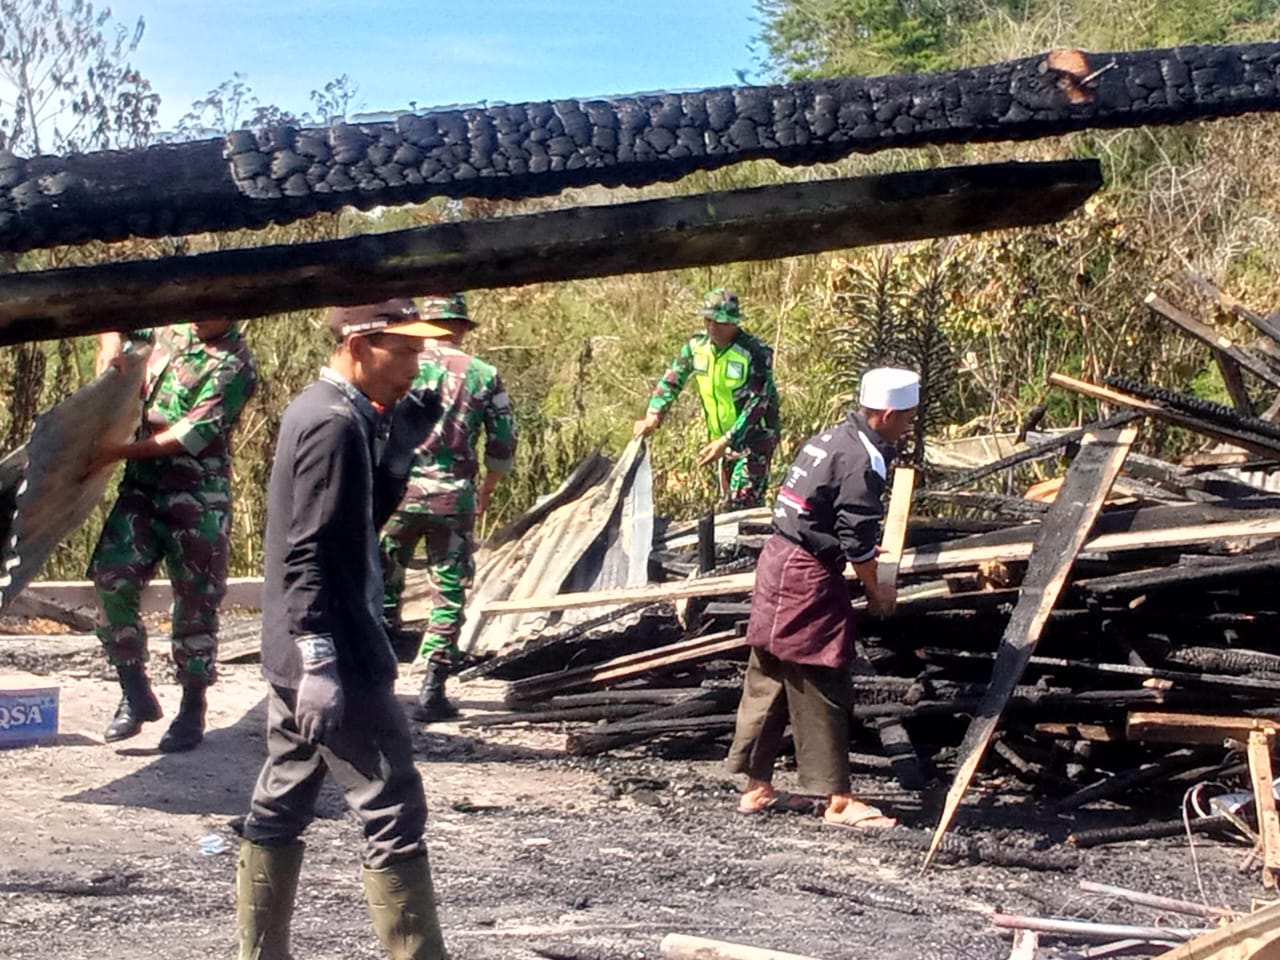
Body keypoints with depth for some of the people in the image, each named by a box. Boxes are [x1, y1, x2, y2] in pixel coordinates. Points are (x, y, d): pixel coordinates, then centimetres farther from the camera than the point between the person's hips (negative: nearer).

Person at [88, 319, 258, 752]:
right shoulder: (169, 323, 7)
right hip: (142, 484, 5)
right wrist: (111, 340, -1)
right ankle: (135, 692, 8)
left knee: (196, 602, 1)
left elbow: (192, 434, -19)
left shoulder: (234, 364, -12)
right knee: (111, 578, -7)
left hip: (198, 495, -5)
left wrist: (120, 451, -22)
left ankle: (192, 711, 14)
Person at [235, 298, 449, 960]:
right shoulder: (336, 423, -17)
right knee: (393, 814, -5)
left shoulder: (318, 409, 12)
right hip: (337, 659, -10)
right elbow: (308, 556, -22)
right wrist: (321, 663, -25)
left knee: (280, 806, 14)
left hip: (299, 657, 10)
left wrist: (401, 436, 6)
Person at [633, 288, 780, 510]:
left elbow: (756, 404, -23)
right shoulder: (697, 346, -3)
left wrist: (725, 441, -28)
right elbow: (671, 381, 2)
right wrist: (653, 415, -15)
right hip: (723, 439, 7)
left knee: (743, 505, -15)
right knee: (726, 505, 14)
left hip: (755, 438, -7)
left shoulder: (755, 353, -21)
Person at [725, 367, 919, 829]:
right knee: (821, 690, -3)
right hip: (808, 578, -10)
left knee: (768, 681, 13)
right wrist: (876, 592, -2)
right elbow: (857, 540, -16)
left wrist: (860, 553, 21)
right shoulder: (862, 461, -16)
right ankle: (838, 800, 4)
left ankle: (757, 788, 21)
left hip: (778, 557, 10)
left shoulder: (831, 438, 12)